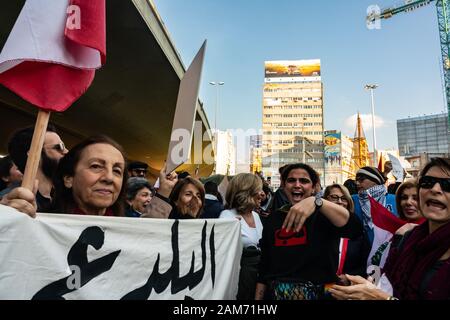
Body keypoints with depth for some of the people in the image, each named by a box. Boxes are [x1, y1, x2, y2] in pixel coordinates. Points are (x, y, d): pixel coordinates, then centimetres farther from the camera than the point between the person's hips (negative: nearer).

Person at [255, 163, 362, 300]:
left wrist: (316, 201, -41)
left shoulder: (322, 215, -8)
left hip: (318, 294, -2)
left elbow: (353, 227, -29)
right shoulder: (273, 218, 3)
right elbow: (264, 264, 6)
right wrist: (258, 298, 4)